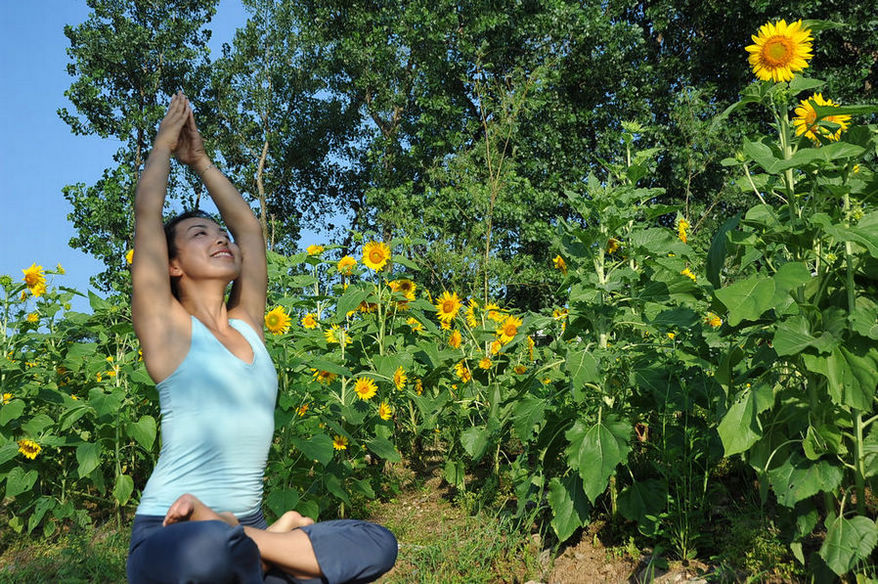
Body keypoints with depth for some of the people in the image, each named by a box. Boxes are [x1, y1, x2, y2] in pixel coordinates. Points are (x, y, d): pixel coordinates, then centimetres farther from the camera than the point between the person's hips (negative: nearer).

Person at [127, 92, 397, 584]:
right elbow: (147, 212, -4)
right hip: (169, 538, -5)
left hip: (243, 522, 5)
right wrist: (165, 144, 12)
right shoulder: (166, 325, -2)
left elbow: (250, 227, 18)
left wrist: (200, 160, 27)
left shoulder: (248, 325, 12)